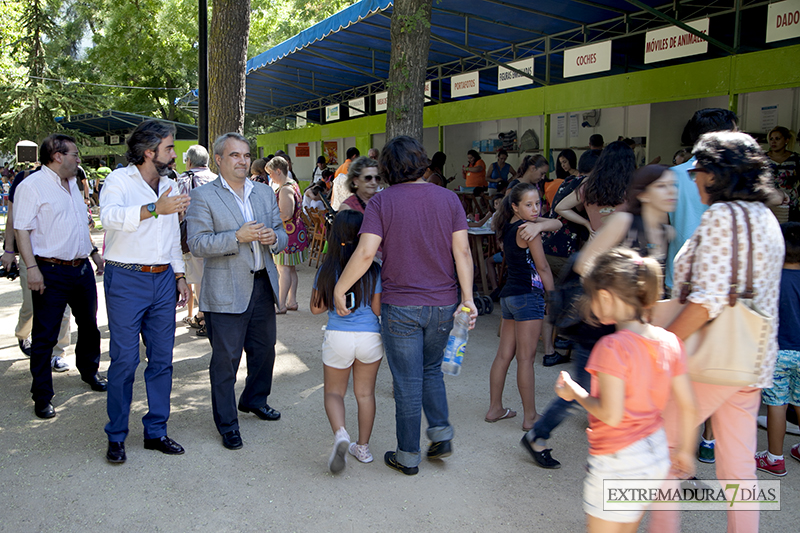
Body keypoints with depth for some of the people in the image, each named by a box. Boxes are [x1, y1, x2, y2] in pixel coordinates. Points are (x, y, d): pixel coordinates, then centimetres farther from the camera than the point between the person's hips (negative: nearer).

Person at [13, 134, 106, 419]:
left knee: (89, 325, 19)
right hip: (51, 272, -7)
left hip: (82, 268, 8)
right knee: (45, 336, 1)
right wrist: (32, 267, -21)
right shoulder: (32, 185, -10)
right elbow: (21, 229, -14)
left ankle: (90, 372, 39)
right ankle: (42, 396, 11)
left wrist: (93, 252, 20)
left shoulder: (72, 184, 14)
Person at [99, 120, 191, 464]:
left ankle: (156, 431, 20)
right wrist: (154, 209, -39)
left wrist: (179, 275, 17)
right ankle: (116, 437, 14)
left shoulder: (169, 187, 14)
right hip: (126, 280, -6)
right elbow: (110, 216, -28)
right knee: (124, 360, -1)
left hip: (163, 280, 6)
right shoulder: (119, 180, -7)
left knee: (162, 358, 8)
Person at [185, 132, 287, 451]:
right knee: (226, 359, 1)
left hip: (263, 284, 6)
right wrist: (237, 237, -25)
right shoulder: (203, 197, -6)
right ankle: (227, 424, 16)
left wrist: (274, 238, -10)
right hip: (226, 291, -6)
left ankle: (254, 400, 43)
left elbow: (281, 233, 14)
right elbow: (196, 243, -14)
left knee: (264, 349, 19)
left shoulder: (265, 192, 12)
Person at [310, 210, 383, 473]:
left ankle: (340, 434, -10)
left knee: (334, 392, 16)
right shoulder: (373, 269, -8)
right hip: (370, 336, 1)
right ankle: (363, 447, 27)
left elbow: (316, 307, 2)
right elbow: (378, 309, -7)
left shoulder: (327, 269, -5)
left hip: (338, 337, 0)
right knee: (365, 393, 17)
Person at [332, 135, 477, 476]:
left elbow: (365, 253, -16)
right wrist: (467, 298, -1)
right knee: (431, 370, 25)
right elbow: (462, 251, -3)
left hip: (400, 306, -3)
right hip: (442, 305, 3)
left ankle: (408, 456, 19)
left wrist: (339, 289, -7)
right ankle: (441, 433, 18)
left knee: (407, 381, 7)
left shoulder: (382, 202, -7)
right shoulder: (449, 199, 1)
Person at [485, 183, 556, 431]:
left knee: (504, 355, 13)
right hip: (528, 295, -8)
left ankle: (495, 408, 21)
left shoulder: (507, 228, 10)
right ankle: (530, 417, 5)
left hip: (508, 295, 8)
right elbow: (542, 267, -9)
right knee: (526, 358, -3)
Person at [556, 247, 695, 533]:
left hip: (618, 463, -7)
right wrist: (686, 449, 17)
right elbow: (687, 405, 3)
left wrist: (575, 392, -9)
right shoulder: (669, 341, -2)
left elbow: (610, 415, -24)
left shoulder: (613, 347, -22)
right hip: (656, 454, 7)